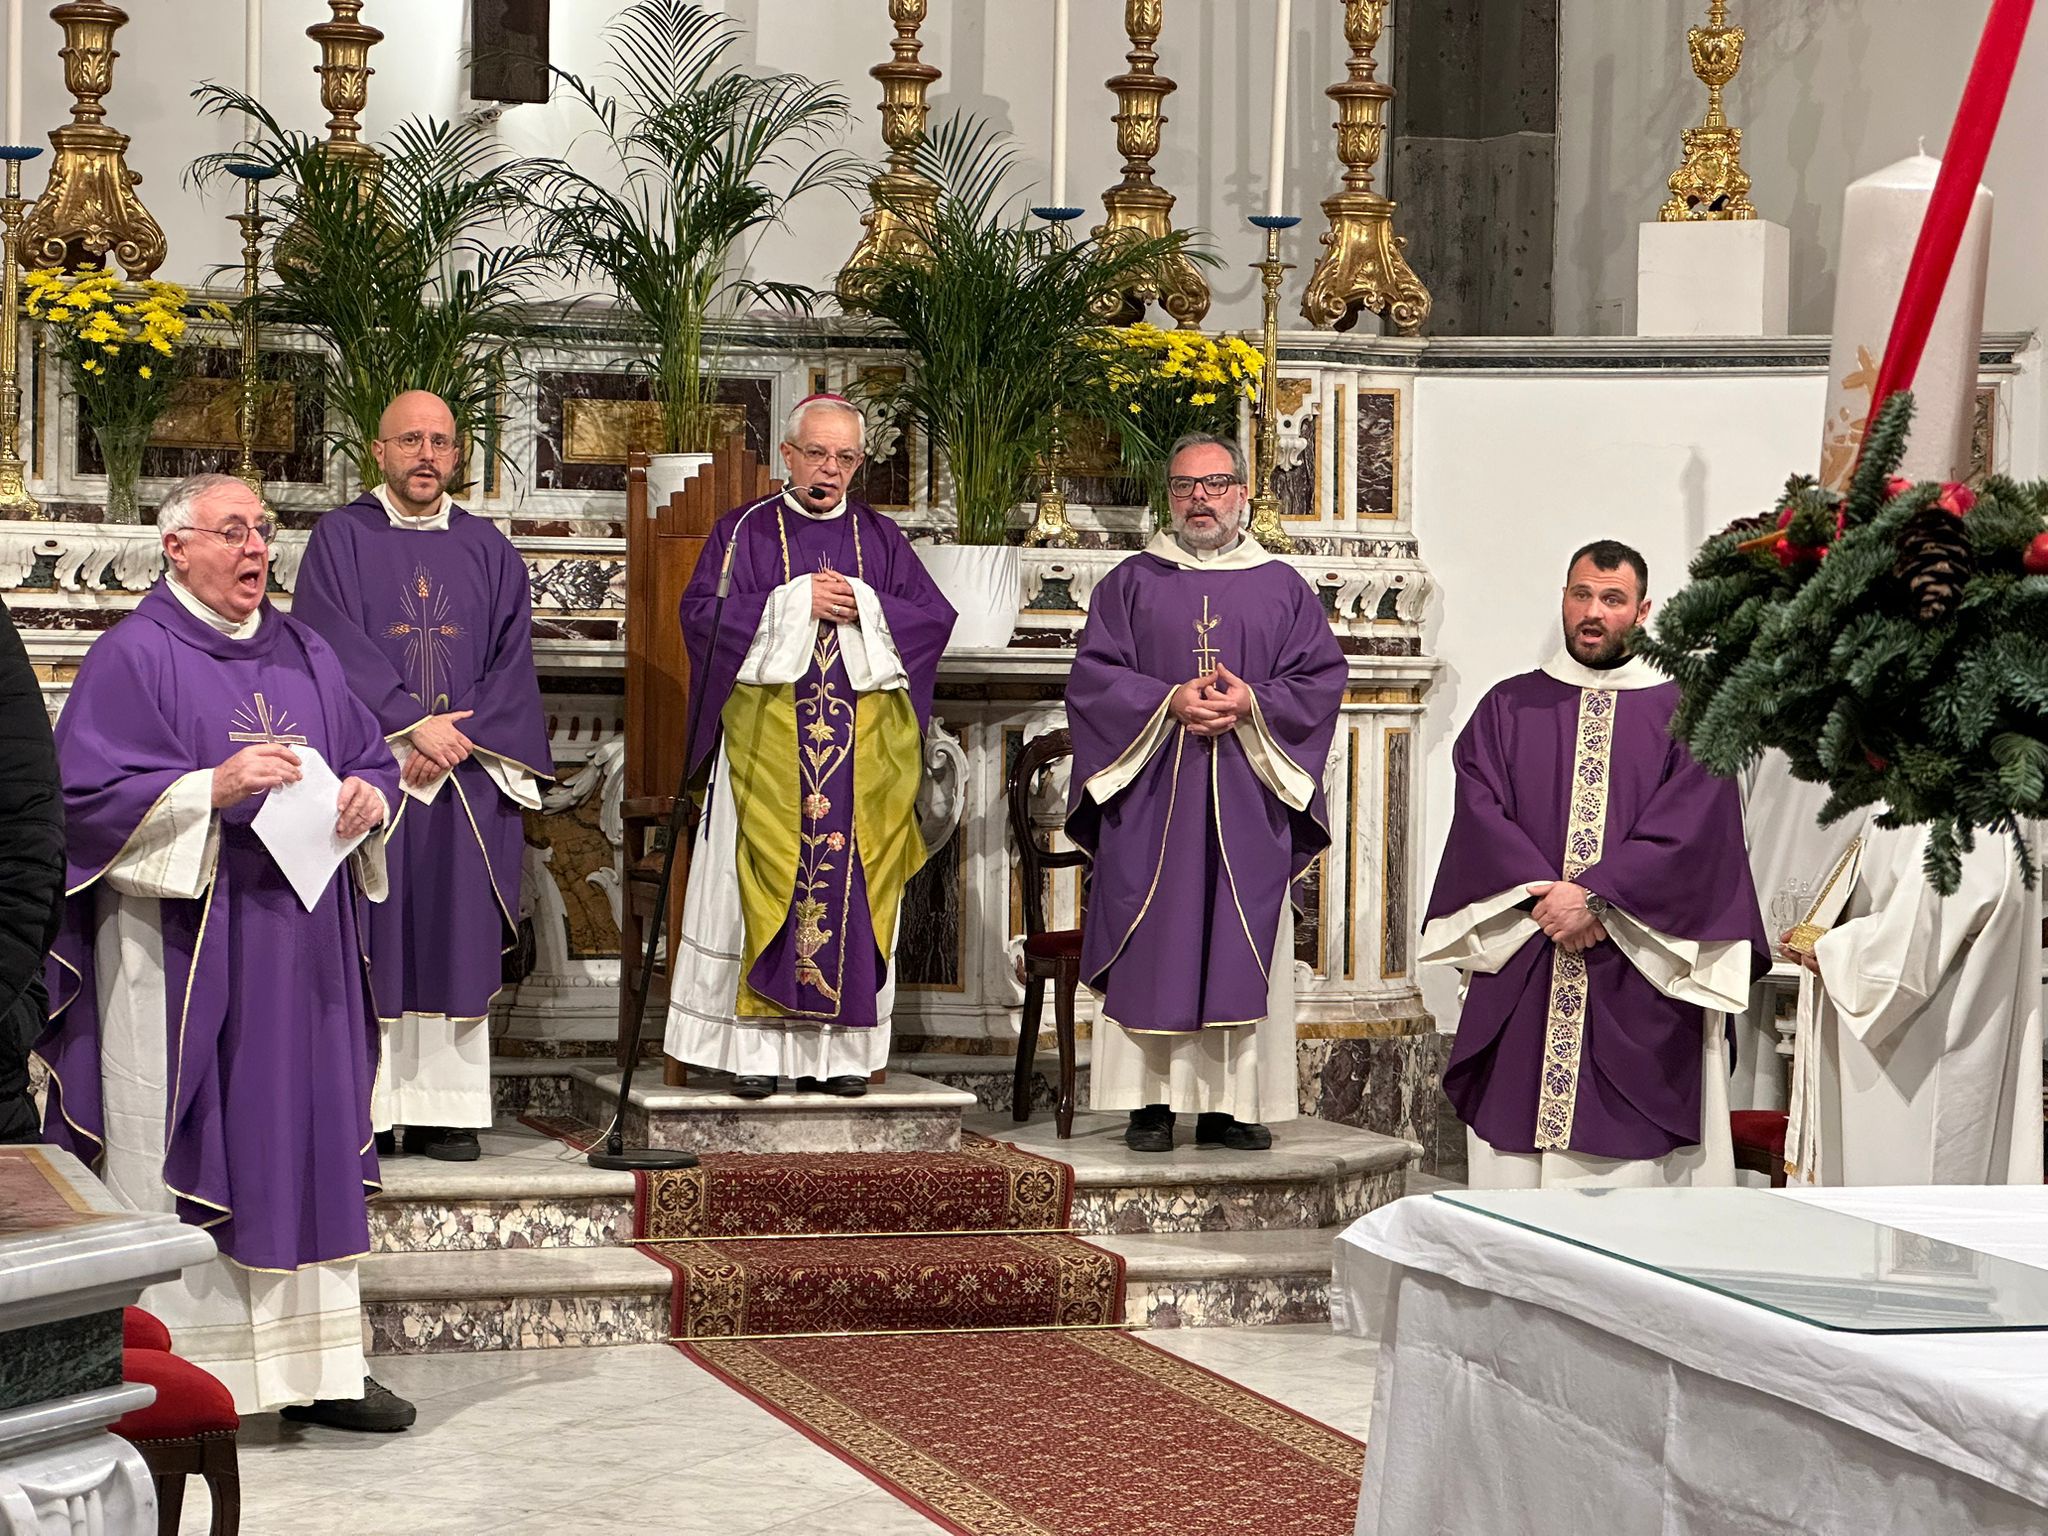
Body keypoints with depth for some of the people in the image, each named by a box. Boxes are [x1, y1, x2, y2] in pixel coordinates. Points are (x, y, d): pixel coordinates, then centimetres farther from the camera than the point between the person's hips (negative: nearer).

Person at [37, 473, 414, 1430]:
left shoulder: (305, 654, 16)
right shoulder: (133, 656, -4)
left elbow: (373, 761, 18)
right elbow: (88, 795, -11)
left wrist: (367, 798, -6)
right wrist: (214, 789, -22)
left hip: (296, 955, 6)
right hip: (178, 954, -6)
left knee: (308, 1149, 6)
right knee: (173, 1154, -4)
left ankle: (317, 1366, 12)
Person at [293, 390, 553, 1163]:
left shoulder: (487, 548, 13)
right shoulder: (340, 538, 4)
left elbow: (512, 660, 6)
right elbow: (334, 645, -7)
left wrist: (461, 738, -8)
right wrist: (412, 724, -15)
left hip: (466, 777, 3)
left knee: (456, 938, 1)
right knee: (371, 936, -5)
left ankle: (443, 1109, 3)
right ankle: (365, 1111, -4)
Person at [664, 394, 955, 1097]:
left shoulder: (881, 538, 13)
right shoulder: (746, 531, 5)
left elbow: (935, 615, 5)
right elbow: (702, 611, -7)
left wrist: (864, 607, -10)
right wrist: (795, 603, -12)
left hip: (863, 746, 3)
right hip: (768, 742, -2)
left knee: (851, 883, 1)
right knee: (767, 880, -4)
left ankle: (837, 1049, 5)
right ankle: (756, 1046, -2)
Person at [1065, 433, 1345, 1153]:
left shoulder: (1283, 588, 11)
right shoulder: (1132, 583, 9)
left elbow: (1321, 679, 4)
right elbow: (1093, 675, 0)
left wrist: (1251, 702, -13)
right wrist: (1169, 701, -14)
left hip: (1249, 802, 1)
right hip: (1151, 796, -1)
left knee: (1242, 951, 0)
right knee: (1153, 948, -3)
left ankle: (1231, 1104, 5)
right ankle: (1151, 1103, 1)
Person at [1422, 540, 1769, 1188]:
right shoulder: (1508, 708, 13)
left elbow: (1690, 830, -6)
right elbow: (1480, 813, 1)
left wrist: (1594, 897, -15)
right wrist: (1545, 894, -13)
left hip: (1636, 987, -2)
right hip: (1520, 979, 2)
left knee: (1629, 1171, -6)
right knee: (1513, 1164, 0)